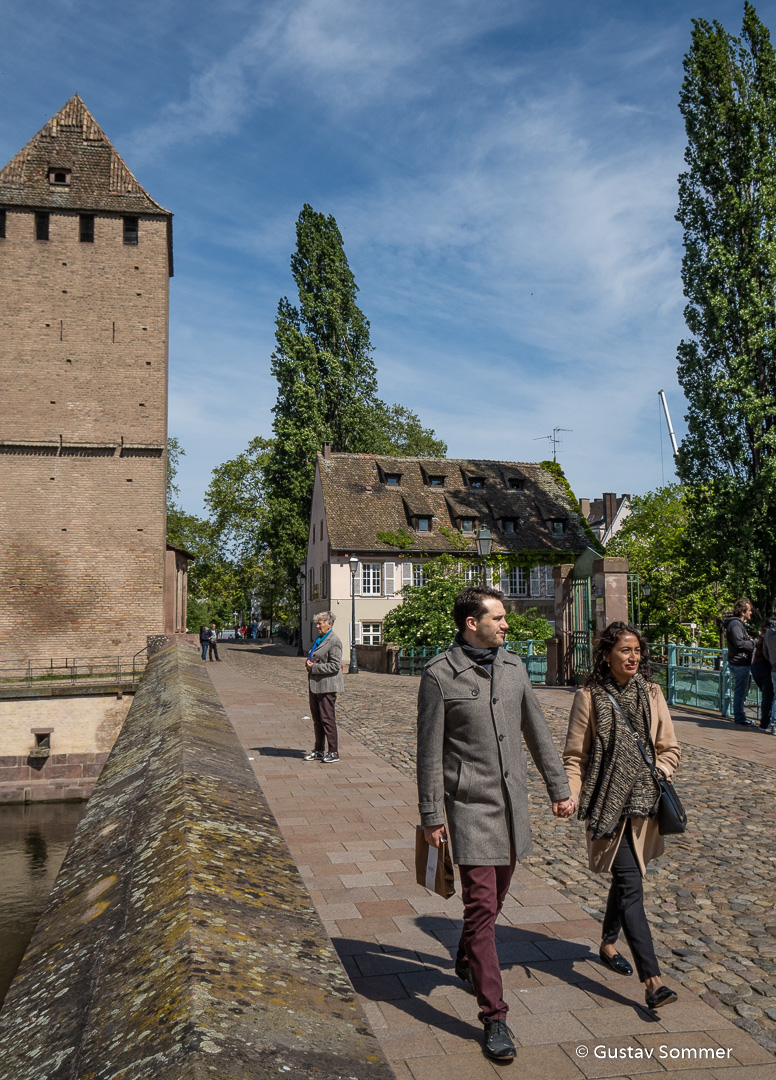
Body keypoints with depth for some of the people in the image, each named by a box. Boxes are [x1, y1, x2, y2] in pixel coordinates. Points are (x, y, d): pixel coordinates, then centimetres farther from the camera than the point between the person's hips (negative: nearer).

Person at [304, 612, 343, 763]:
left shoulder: (334, 641, -13)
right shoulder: (318, 639, 16)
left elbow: (335, 665, -18)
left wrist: (314, 667, -17)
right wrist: (309, 662, 5)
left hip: (327, 685, -9)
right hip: (315, 685, 9)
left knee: (327, 719, -4)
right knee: (316, 718, 13)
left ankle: (334, 752, 5)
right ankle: (319, 751, 22)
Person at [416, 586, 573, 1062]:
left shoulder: (513, 666, 6)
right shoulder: (440, 675, -12)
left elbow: (537, 732, 13)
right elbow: (430, 751, -9)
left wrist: (559, 787, 14)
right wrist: (431, 816, -8)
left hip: (513, 800, 6)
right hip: (470, 805, -6)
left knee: (497, 894, 19)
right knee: (481, 905, -5)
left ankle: (468, 961, 45)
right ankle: (495, 1017, 6)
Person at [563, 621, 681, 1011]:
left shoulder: (651, 694, 4)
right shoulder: (589, 697, -7)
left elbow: (670, 747, 11)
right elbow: (574, 755, -4)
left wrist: (657, 773, -7)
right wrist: (570, 796, -16)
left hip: (644, 803, 5)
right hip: (608, 804, -4)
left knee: (624, 878, 19)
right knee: (631, 886, -10)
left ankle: (608, 944, 41)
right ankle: (652, 980, -8)